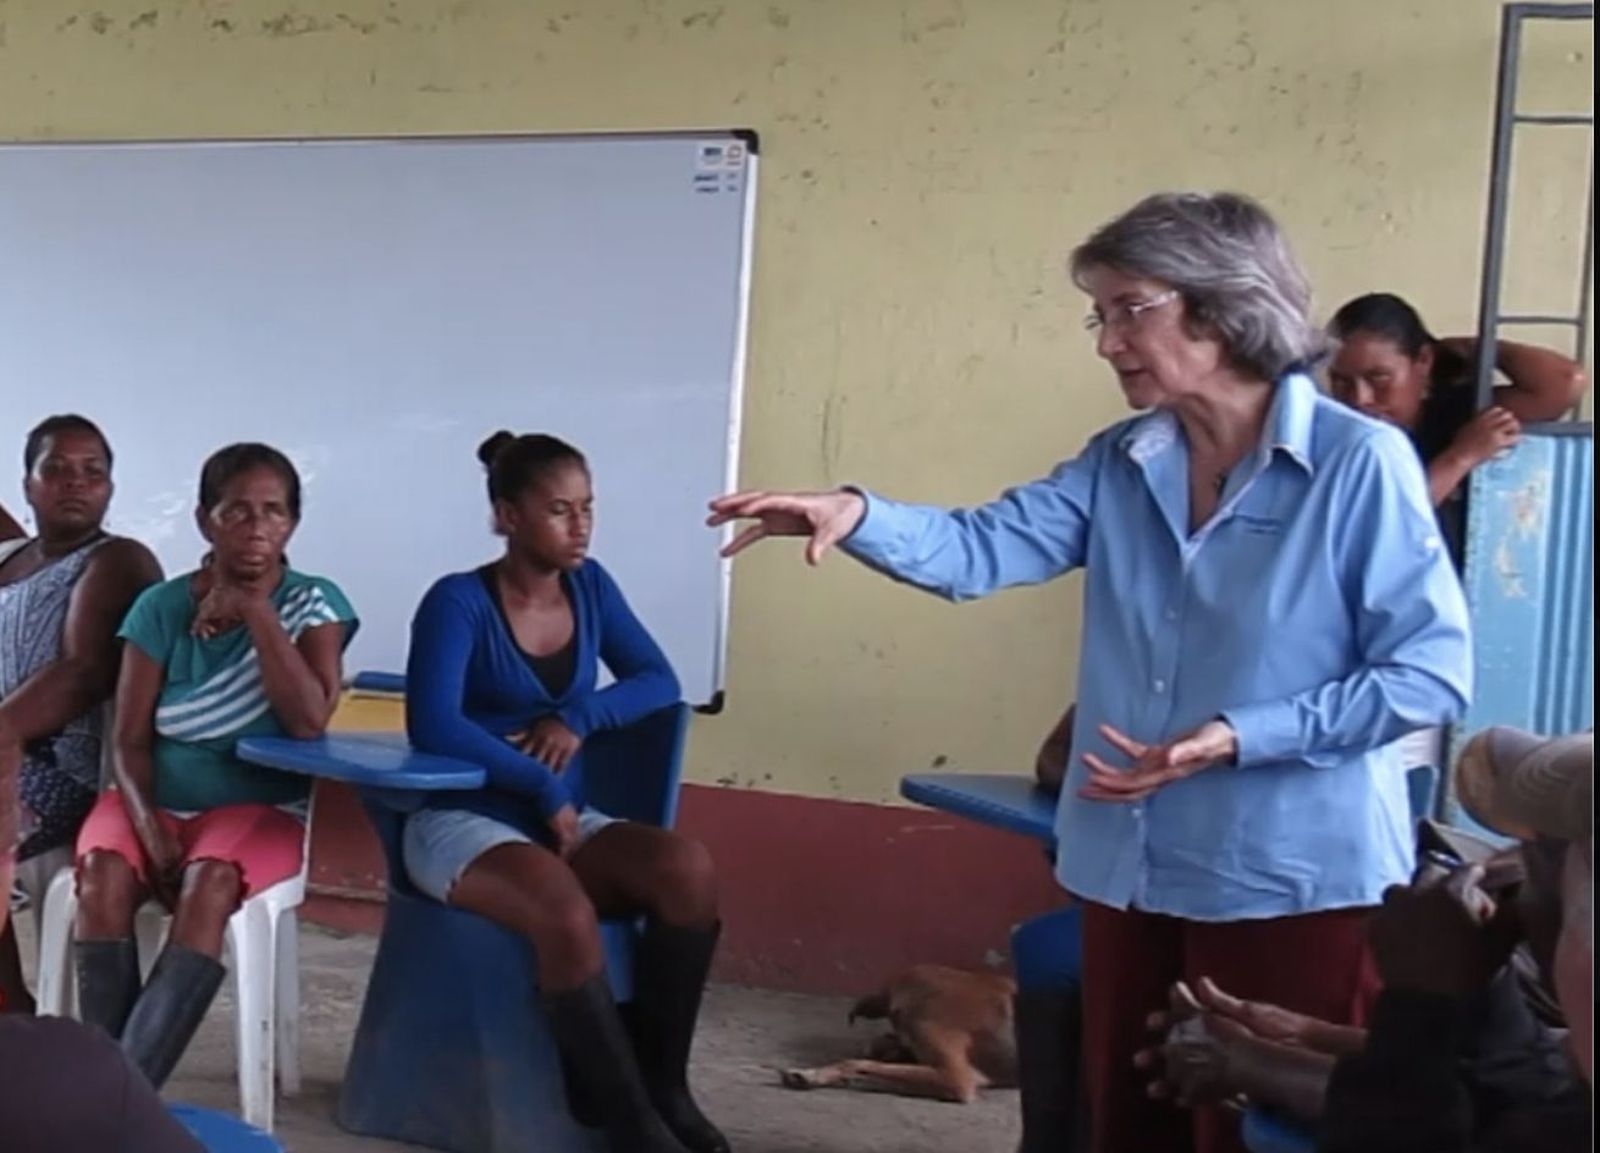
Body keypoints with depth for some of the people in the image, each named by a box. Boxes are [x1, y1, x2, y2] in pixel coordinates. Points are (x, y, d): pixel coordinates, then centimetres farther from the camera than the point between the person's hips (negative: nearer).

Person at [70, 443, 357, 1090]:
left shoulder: (314, 603, -5)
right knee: (103, 872, -30)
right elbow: (130, 740, -2)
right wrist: (148, 826, -19)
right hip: (159, 802, 2)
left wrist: (254, 608, -19)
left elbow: (309, 720, -19)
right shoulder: (161, 608, -1)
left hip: (260, 809, -2)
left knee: (212, 881, -34)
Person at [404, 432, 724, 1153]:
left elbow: (658, 682, 8)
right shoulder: (459, 602, -10)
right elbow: (432, 727, -22)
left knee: (687, 869, -25)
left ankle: (662, 1084, -12)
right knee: (566, 913, -37)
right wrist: (543, 787, -21)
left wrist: (579, 720, -10)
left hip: (563, 822, 6)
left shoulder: (589, 587, 8)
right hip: (463, 823, -5)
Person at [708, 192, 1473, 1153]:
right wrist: (854, 516, -24)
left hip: (1295, 879, -5)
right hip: (1131, 866, 6)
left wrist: (1242, 739, -21)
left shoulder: (1359, 460, -12)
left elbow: (1431, 673, -14)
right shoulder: (1121, 464, 6)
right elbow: (982, 550, -6)